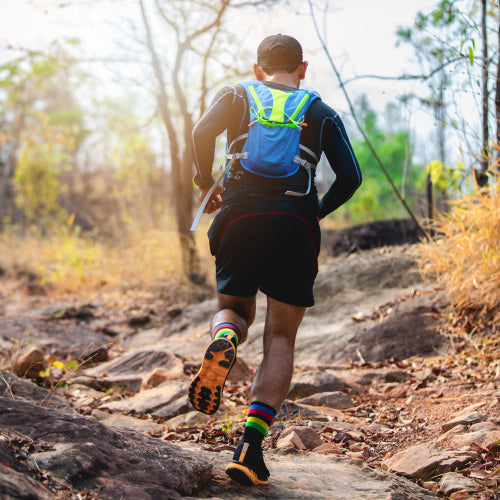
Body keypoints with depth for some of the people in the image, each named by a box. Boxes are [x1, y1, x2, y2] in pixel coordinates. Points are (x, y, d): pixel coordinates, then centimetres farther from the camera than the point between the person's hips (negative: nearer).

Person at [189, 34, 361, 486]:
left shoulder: (236, 94, 17)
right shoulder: (322, 113, 19)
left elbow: (202, 132, -4)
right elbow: (350, 176, 7)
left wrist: (205, 183, 10)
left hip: (240, 216, 1)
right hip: (296, 225, 0)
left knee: (235, 309, 22)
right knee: (281, 341, 4)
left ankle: (224, 342, -15)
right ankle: (252, 444, -10)